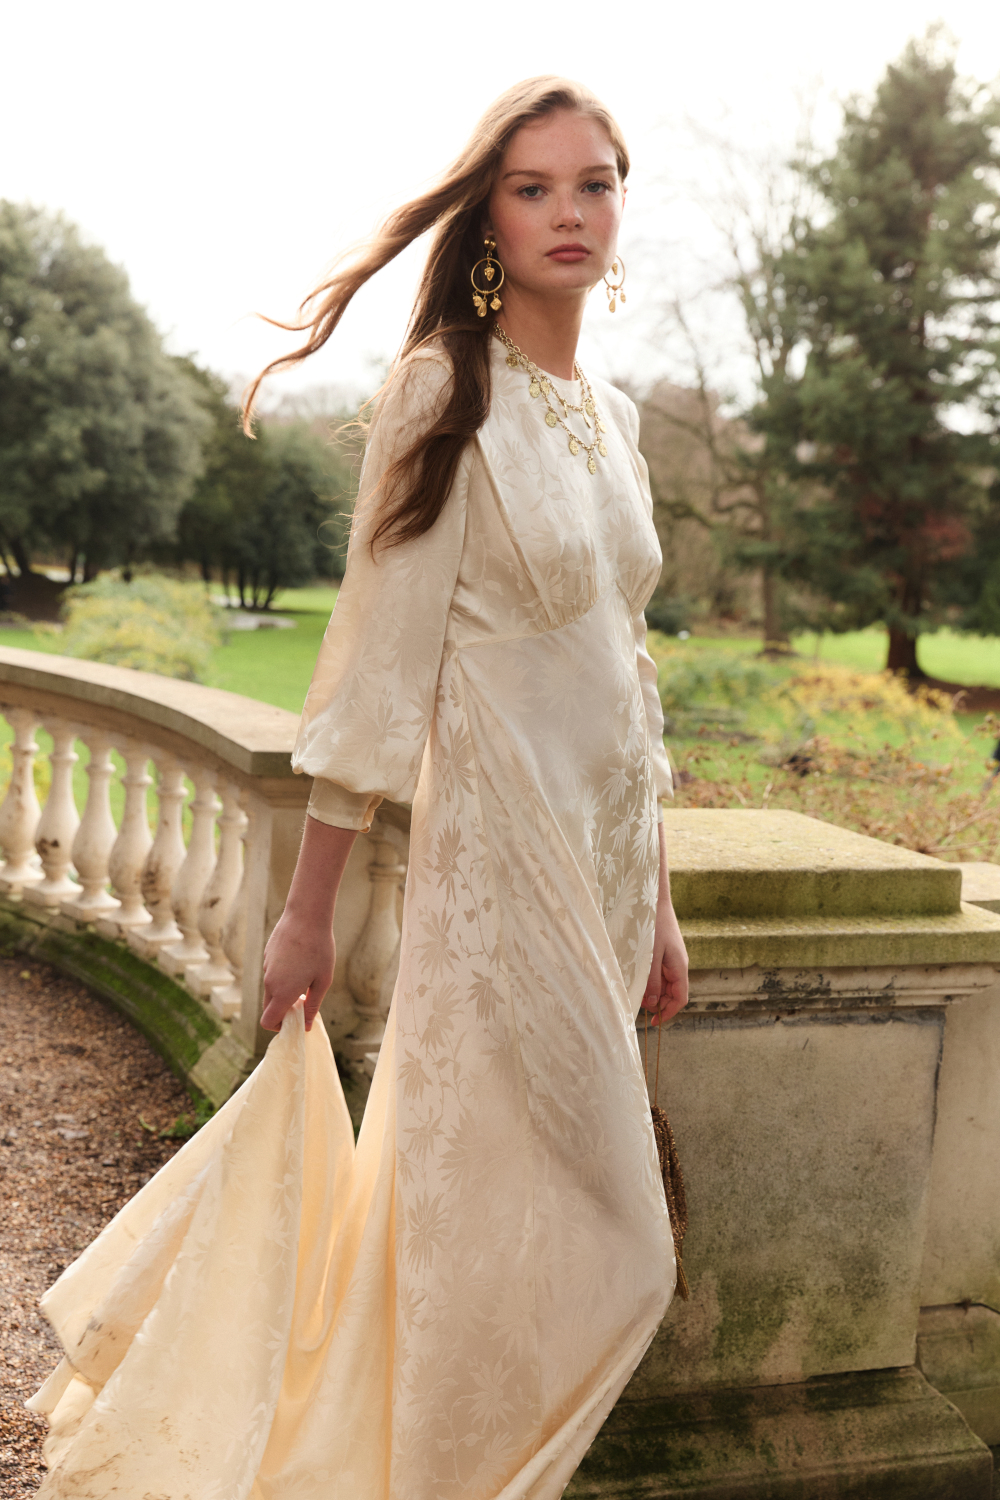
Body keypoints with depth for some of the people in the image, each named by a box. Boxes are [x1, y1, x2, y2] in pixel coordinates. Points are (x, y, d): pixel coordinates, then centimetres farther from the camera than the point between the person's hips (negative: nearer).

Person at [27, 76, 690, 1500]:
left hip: (607, 848, 7)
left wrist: (656, 897, 15)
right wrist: (309, 906, -11)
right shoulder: (446, 390, -8)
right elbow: (382, 652, -11)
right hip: (500, 846, -7)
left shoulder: (613, 414, 13)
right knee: (561, 1240, 0)